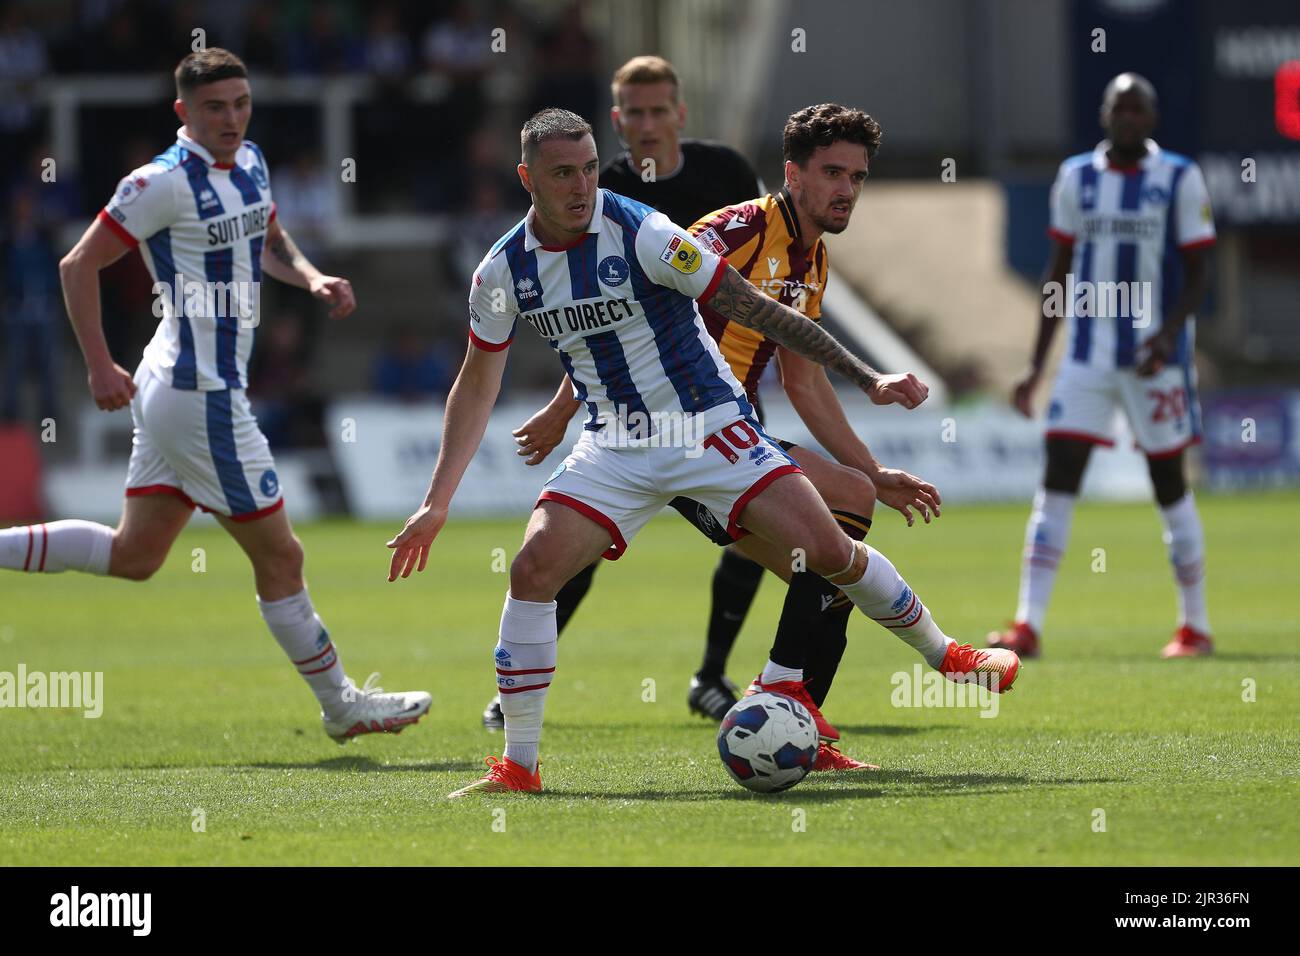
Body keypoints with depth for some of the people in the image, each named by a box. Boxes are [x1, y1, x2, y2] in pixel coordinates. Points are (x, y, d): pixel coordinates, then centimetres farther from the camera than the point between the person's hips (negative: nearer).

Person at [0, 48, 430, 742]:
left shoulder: (249, 164, 9)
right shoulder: (162, 183, -16)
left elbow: (268, 242, 27)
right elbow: (79, 266, -12)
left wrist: (312, 279, 7)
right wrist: (100, 367, -15)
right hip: (200, 395, -10)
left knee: (133, 555, 15)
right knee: (278, 556, 1)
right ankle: (341, 706, 13)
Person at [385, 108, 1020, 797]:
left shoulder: (642, 234, -17)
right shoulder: (503, 272, -5)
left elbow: (756, 310, -13)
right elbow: (477, 385, 8)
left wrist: (868, 379, -12)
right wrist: (436, 504, 5)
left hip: (711, 428, -3)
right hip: (615, 449, 3)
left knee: (829, 551, -11)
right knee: (533, 568, -17)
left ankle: (944, 656, 15)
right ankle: (517, 766, -7)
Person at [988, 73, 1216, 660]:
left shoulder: (1180, 180, -2)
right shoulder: (1076, 178, 8)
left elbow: (1197, 274, -1)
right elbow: (1060, 274, 13)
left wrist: (1169, 332, -19)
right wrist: (1036, 365, 10)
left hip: (1155, 358, -3)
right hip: (1088, 356, 3)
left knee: (1169, 484, 4)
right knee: (1058, 479, -7)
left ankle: (1195, 626, 16)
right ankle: (1028, 626, -11)